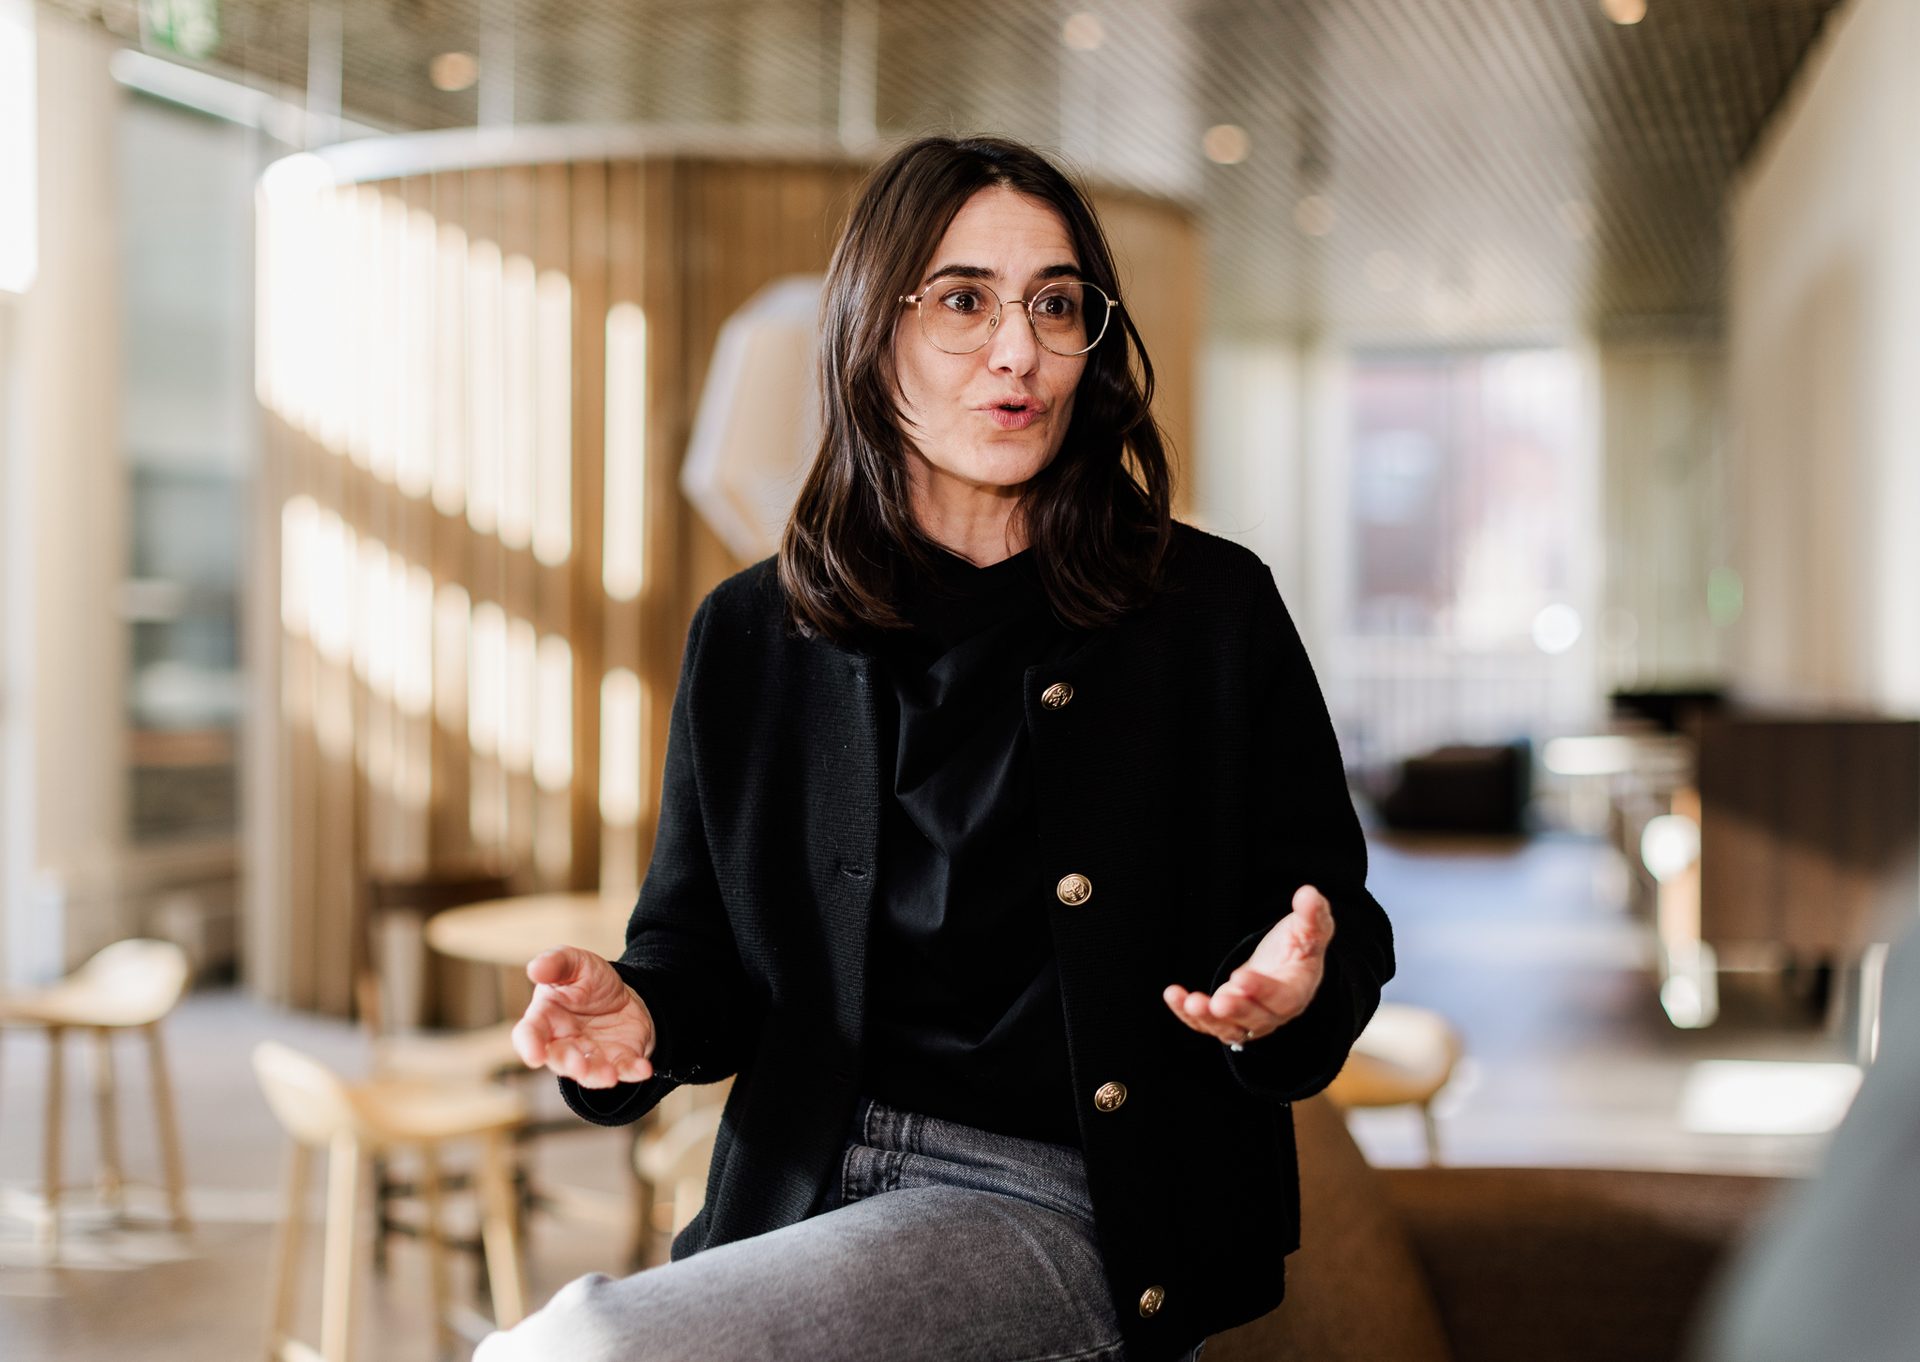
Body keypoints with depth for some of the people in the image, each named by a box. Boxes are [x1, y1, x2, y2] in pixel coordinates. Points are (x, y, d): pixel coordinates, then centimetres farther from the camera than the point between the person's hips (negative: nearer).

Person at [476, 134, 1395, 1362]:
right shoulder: (753, 636, 9)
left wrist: (1290, 997, -18)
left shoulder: (1214, 609, 2)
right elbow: (704, 942, 14)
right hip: (806, 1197, 4)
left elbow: (1343, 929, 5)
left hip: (1077, 1215, -4)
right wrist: (638, 1015, -9)